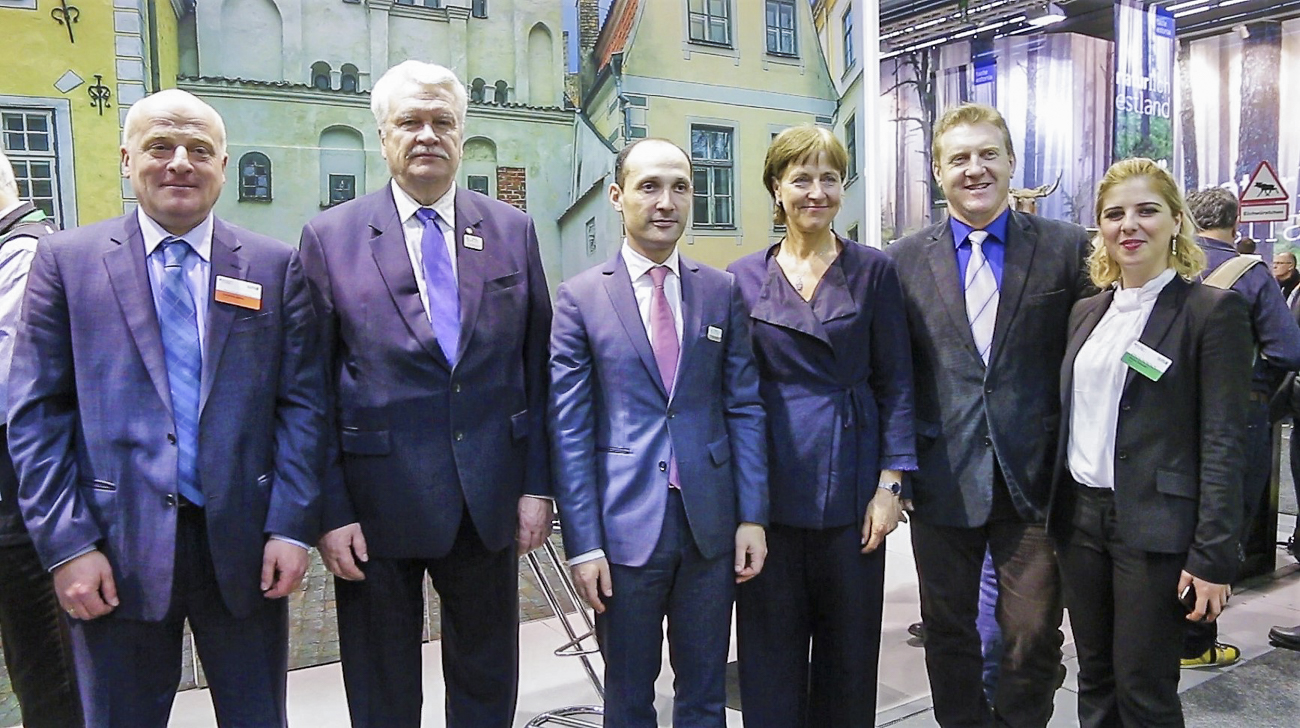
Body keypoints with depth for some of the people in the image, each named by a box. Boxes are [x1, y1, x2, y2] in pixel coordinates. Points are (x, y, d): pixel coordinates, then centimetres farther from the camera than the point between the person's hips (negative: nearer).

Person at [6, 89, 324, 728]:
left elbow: (302, 403, 0)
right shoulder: (66, 260, 2)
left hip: (244, 545, 1)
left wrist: (292, 527, -7)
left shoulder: (275, 265, 3)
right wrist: (66, 545, -7)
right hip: (116, 552, 0)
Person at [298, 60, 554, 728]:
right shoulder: (329, 237, -2)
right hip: (378, 504, -1)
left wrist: (537, 485, 0)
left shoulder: (512, 231, 4)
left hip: (491, 498, 2)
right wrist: (330, 510, -7)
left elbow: (537, 367, 4)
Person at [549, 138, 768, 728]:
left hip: (711, 524, 2)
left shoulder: (723, 291, 5)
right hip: (624, 526, -2)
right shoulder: (580, 297, -3)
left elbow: (744, 407, 5)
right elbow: (569, 429, -4)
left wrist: (753, 517, 0)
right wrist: (582, 543, -8)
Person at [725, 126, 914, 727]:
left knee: (850, 652, 12)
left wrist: (891, 481, -7)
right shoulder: (743, 279, 4)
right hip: (770, 489, 0)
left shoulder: (873, 272, 2)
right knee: (771, 656, 9)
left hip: (851, 487, 0)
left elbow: (895, 383, 2)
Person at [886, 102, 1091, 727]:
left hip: (1033, 482, -1)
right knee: (948, 633, 14)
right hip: (942, 483, 1)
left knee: (1033, 638, 5)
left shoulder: (1067, 248, 1)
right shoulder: (904, 260, 3)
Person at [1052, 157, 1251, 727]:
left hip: (1155, 525, -5)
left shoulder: (1213, 310, -7)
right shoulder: (1085, 312, 11)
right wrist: (1055, 514, 10)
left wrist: (1213, 557, -14)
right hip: (1080, 516, 6)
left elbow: (1223, 443, -10)